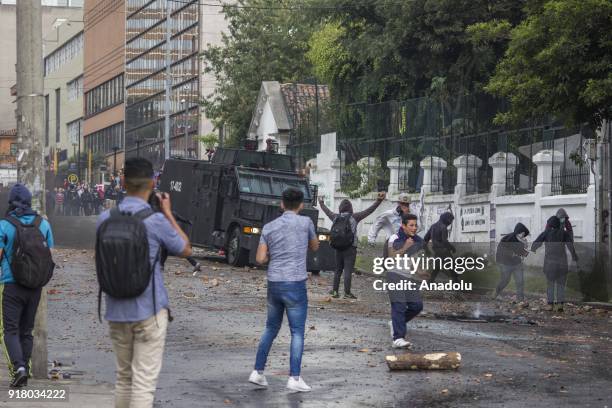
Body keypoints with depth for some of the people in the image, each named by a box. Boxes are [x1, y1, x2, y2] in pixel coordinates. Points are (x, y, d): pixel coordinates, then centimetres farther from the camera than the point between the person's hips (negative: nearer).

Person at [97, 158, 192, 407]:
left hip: (116, 311, 5)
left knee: (123, 377, 18)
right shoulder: (156, 221, -14)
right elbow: (185, 250, 2)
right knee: (144, 381, -3)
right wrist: (168, 214, 11)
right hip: (149, 311, -5)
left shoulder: (105, 219, -1)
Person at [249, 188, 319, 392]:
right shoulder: (305, 223, -4)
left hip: (274, 284, 4)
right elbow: (314, 246, 14)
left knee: (271, 328, 18)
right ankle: (294, 377, -4)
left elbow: (260, 259, 2)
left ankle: (258, 372, 18)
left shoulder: (269, 227, 4)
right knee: (297, 332, 1)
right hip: (295, 285, -4)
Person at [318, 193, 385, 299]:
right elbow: (369, 210, -13)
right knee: (348, 271, -4)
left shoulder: (336, 217, 4)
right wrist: (378, 201, -16)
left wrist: (321, 202, 41)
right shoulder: (354, 217, -7)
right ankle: (347, 293, -4)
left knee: (338, 270, 15)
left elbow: (327, 211, 23)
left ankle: (335, 291, 18)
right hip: (350, 248, -4)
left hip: (338, 248, 5)